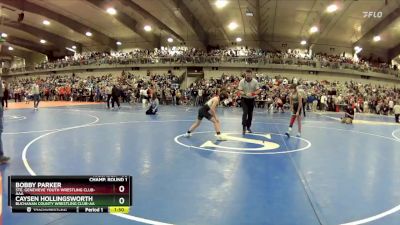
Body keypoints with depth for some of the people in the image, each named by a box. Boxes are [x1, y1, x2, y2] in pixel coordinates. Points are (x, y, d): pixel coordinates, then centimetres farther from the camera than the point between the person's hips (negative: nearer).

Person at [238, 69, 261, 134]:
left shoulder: (255, 81, -7)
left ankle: (248, 127, 22)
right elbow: (240, 91, -13)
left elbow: (258, 90, -4)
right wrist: (245, 94, -33)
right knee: (245, 112, -17)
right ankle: (244, 127, -13)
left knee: (250, 114, 8)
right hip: (244, 99, -2)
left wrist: (254, 93, -26)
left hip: (251, 99, 3)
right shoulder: (242, 81, -11)